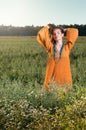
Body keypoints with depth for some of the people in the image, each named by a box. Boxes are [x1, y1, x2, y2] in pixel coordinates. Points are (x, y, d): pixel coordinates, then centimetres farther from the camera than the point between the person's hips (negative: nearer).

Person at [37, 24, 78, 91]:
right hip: (52, 78, 1)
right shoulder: (50, 47, 7)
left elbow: (75, 32, 0)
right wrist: (47, 27, 13)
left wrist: (64, 30, 14)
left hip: (64, 78, -1)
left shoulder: (67, 47, 5)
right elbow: (40, 36, 2)